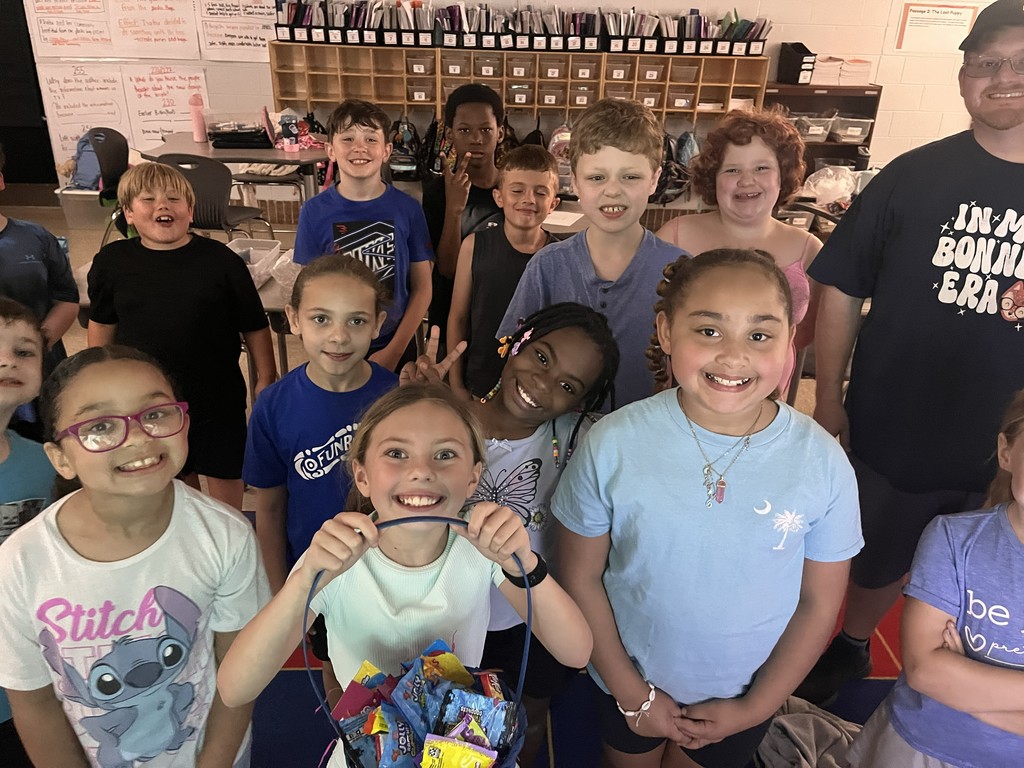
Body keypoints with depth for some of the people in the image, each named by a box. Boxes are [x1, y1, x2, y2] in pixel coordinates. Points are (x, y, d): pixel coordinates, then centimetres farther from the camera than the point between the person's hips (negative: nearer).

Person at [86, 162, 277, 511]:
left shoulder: (220, 260, -13)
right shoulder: (111, 262, -4)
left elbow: (254, 325, -6)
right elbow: (102, 325, 9)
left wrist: (266, 377, -4)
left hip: (217, 396, -2)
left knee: (225, 473, 12)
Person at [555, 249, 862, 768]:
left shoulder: (824, 464, -20)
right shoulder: (612, 444, -23)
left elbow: (820, 603, -8)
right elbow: (581, 577, -12)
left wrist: (754, 708, -4)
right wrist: (632, 693, -7)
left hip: (743, 695, 0)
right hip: (629, 684, 0)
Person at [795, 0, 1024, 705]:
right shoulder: (916, 176, -5)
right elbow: (843, 290, -4)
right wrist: (829, 401, -7)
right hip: (887, 433, -1)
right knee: (875, 563, 18)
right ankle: (850, 648, 46)